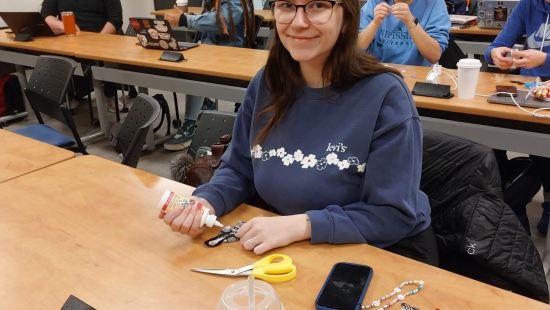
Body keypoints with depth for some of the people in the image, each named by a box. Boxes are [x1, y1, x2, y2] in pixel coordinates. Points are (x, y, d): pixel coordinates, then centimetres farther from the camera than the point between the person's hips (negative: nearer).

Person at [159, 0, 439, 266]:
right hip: (292, 248, 4)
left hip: (385, 252, -3)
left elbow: (394, 214, -20)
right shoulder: (266, 83, -5)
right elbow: (239, 170, 3)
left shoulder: (385, 94, -19)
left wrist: (302, 225, -29)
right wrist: (206, 202, -17)